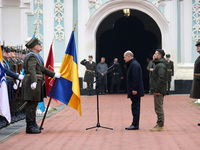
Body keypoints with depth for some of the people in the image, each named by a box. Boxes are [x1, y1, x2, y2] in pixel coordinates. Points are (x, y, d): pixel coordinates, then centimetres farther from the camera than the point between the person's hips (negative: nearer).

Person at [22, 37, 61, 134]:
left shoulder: (36, 56, 21)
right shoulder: (32, 56, -12)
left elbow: (42, 69, 29)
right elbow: (31, 70, -27)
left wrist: (54, 75, 30)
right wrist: (34, 82, -39)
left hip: (36, 83, 10)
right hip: (32, 83, -10)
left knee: (34, 104, 15)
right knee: (31, 104, -8)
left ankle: (33, 124, 24)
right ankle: (30, 127, -5)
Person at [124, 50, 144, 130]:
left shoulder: (134, 65, -15)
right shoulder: (132, 64, 18)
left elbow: (136, 78, -22)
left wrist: (134, 89, -23)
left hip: (135, 90, -11)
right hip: (134, 90, 11)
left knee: (135, 107, -8)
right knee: (135, 107, 12)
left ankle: (135, 125, -6)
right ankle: (135, 124, 17)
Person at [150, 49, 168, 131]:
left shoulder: (161, 65, -16)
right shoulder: (159, 64, 18)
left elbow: (161, 78, -24)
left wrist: (157, 90, -25)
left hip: (159, 91, -11)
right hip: (157, 90, 11)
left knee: (158, 108, -7)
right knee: (158, 108, 14)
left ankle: (160, 125, -4)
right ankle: (160, 124, 20)